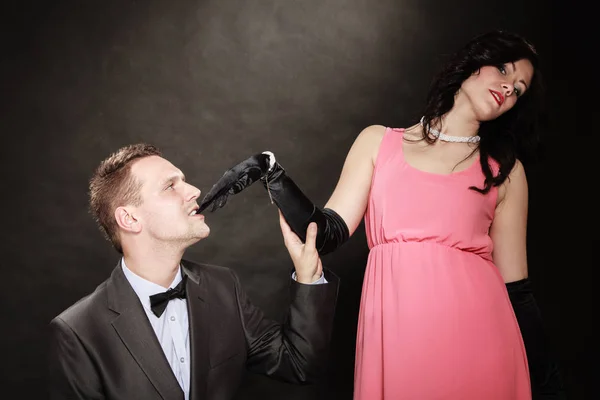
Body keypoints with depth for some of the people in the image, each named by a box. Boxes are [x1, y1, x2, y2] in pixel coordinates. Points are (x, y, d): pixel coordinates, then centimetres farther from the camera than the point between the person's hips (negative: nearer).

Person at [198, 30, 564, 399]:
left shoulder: (505, 170, 11)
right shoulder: (379, 143, 12)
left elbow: (515, 286, 9)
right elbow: (330, 234, 3)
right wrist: (271, 172, -10)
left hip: (477, 340, 0)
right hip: (394, 341, 0)